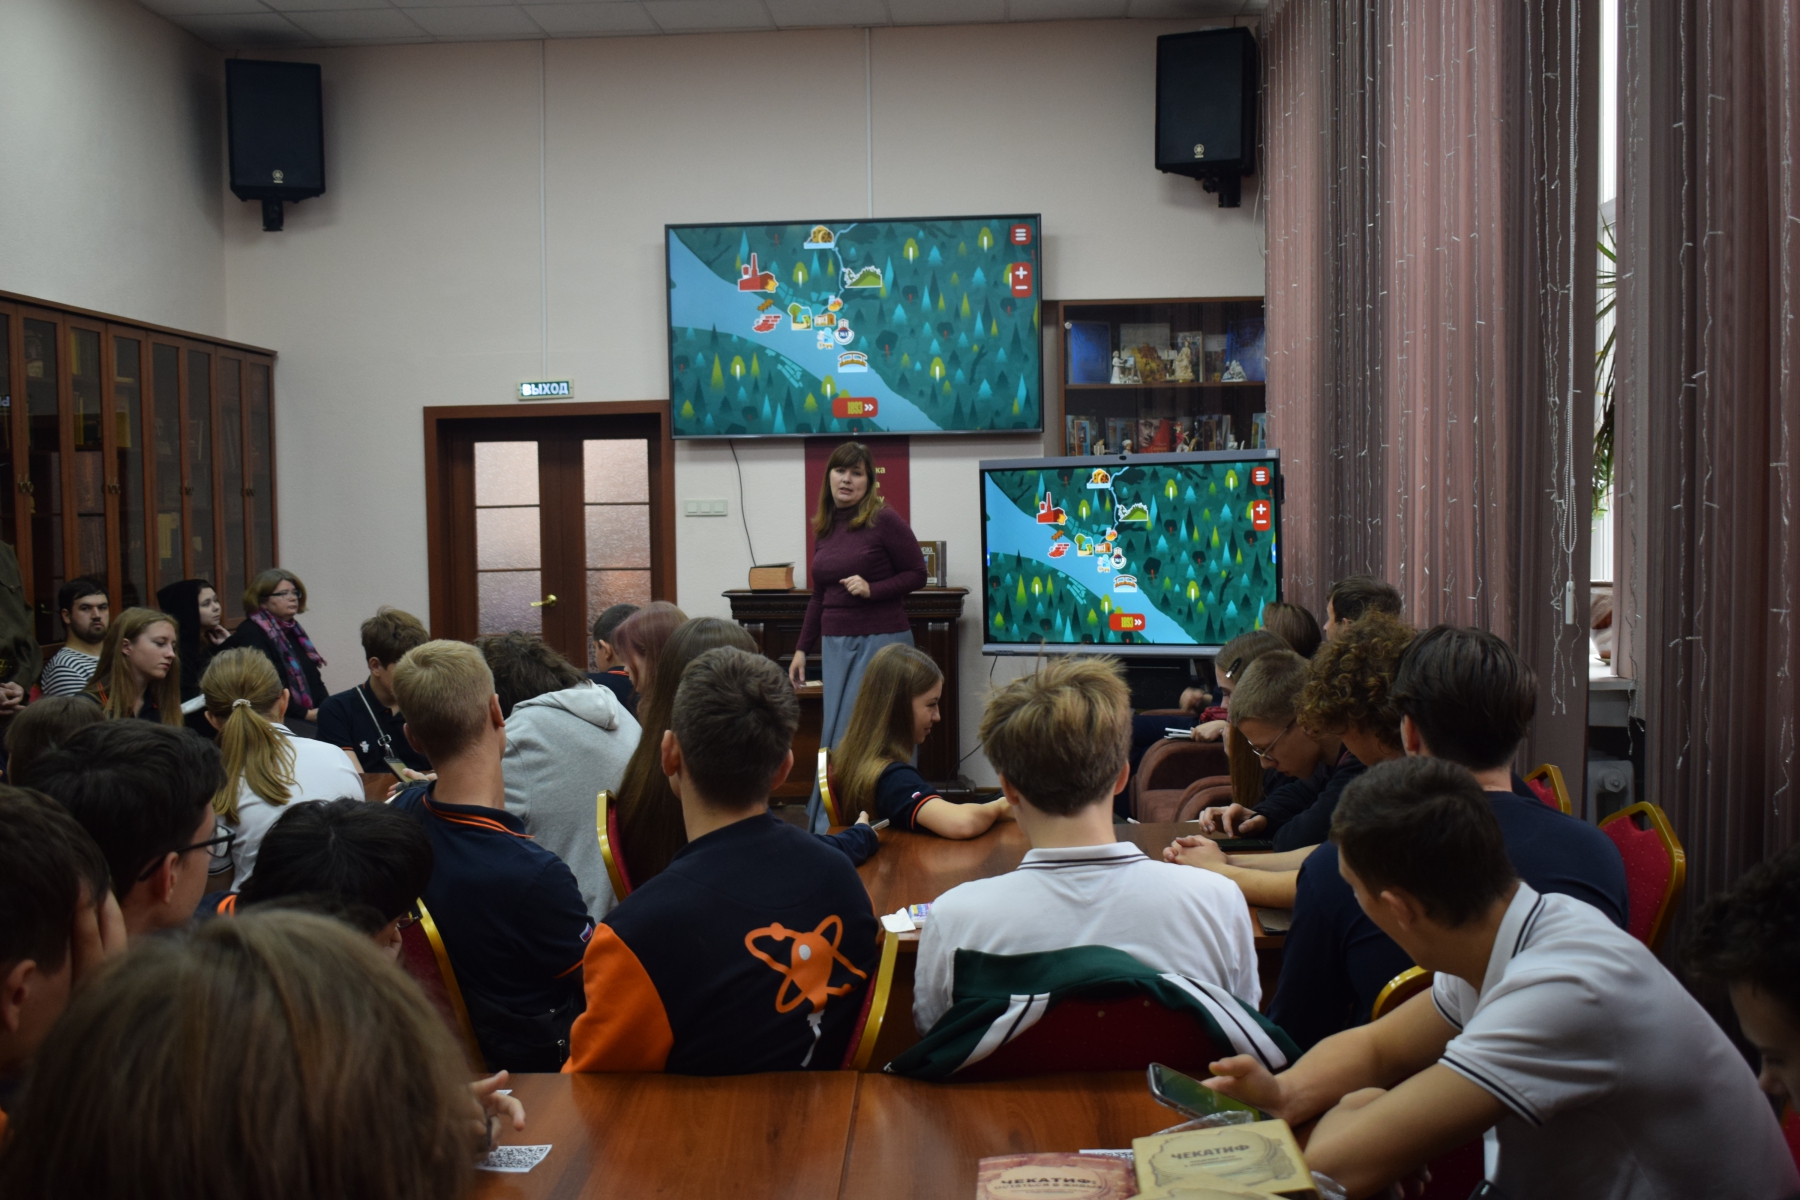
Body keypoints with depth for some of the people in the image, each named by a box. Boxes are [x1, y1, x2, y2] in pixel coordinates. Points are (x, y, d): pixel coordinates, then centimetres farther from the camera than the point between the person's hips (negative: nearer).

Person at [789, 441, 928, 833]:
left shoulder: (883, 521, -7)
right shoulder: (825, 527, 12)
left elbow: (916, 574, -4)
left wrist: (872, 589, -18)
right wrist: (802, 649, 18)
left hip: (882, 641, -6)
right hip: (836, 643, 6)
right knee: (835, 732, 8)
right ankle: (828, 826, 16)